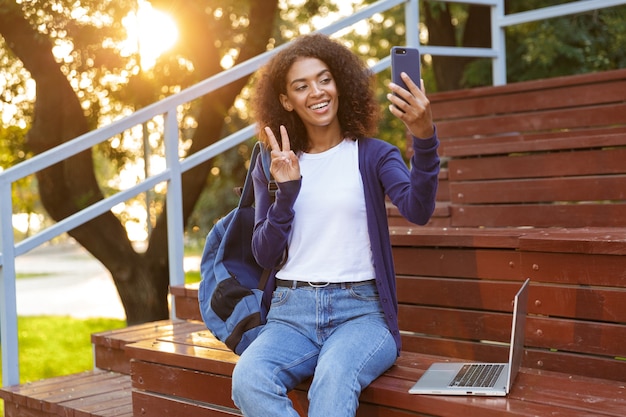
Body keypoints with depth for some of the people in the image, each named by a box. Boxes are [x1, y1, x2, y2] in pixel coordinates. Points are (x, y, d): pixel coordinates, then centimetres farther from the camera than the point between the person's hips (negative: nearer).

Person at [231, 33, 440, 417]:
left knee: (334, 379, -37)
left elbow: (418, 210, -15)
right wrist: (286, 190, -8)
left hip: (362, 311, -2)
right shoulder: (273, 168, 13)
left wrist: (425, 140, -32)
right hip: (292, 313, 2)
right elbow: (265, 256, 7)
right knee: (248, 380, -30)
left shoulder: (372, 155, 6)